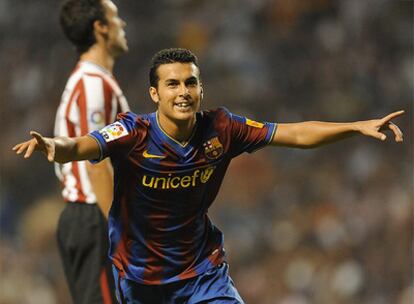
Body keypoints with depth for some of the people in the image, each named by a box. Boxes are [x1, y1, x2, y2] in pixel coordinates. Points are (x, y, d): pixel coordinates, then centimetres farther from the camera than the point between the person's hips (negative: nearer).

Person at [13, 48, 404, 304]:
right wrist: (52, 146, -61)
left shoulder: (220, 130, -13)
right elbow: (80, 147, -39)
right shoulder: (134, 133, -23)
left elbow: (297, 134, -9)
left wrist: (358, 127, -18)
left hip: (202, 269, 2)